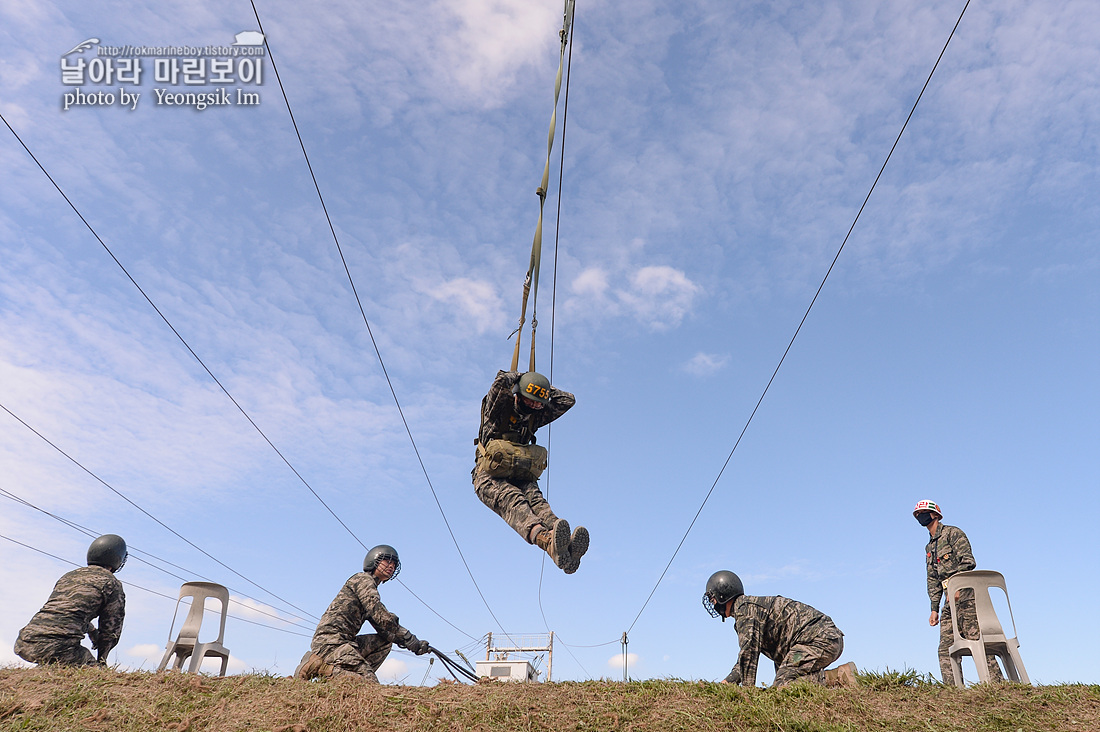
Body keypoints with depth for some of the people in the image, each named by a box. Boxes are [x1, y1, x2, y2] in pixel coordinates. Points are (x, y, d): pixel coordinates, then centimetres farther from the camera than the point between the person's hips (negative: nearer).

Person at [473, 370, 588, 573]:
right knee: (512, 501, -37)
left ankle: (566, 545, -63)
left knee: (536, 501, -30)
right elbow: (501, 382, -18)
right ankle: (547, 540, -69)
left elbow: (568, 400, 12)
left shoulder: (534, 417, 13)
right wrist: (521, 378, 1)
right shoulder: (498, 411, -1)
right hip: (490, 479, -4)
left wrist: (544, 388, 15)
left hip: (521, 480, 4)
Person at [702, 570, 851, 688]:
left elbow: (748, 651, -16)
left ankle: (838, 677, -18)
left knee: (781, 687, -15)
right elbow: (747, 658, 29)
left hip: (816, 638, -10)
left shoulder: (744, 608, -7)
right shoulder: (749, 604, 25)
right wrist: (726, 682, 20)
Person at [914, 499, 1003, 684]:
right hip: (950, 600, 8)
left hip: (965, 594, -8)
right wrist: (934, 608, 16)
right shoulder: (929, 547, 24)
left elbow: (968, 561, -11)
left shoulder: (952, 533, 1)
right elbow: (933, 580, 22)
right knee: (946, 648, 2)